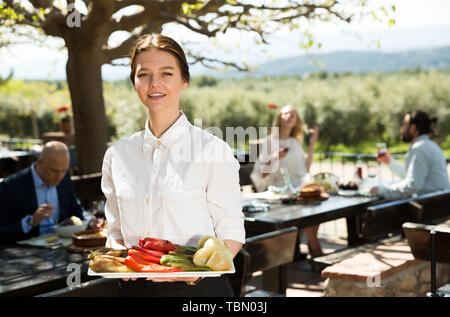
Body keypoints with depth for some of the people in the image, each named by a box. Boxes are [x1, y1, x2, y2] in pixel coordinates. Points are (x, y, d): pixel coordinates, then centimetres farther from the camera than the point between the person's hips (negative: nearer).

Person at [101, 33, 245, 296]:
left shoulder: (213, 151, -8)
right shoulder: (117, 155, 4)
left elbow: (231, 234, -7)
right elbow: (116, 230, 12)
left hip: (199, 287, -3)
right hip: (136, 287, 3)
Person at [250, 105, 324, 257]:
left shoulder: (296, 142, 21)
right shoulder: (269, 142, 7)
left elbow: (306, 169, 12)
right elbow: (261, 174, 2)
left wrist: (312, 144, 11)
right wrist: (274, 158, -13)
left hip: (299, 187, 4)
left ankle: (312, 243, -17)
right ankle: (316, 250, -22)